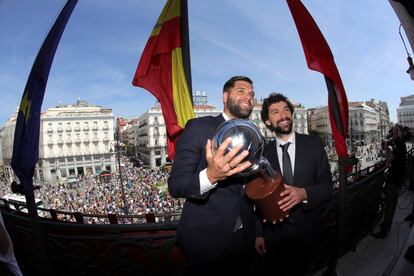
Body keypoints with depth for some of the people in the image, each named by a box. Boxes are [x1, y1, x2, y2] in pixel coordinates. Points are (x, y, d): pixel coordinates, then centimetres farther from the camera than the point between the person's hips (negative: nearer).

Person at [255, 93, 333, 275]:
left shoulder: (313, 144, -6)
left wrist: (304, 193, -27)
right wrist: (259, 234, 1)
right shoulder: (263, 153, -5)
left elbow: (327, 187, -6)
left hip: (306, 231, 1)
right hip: (273, 232, 0)